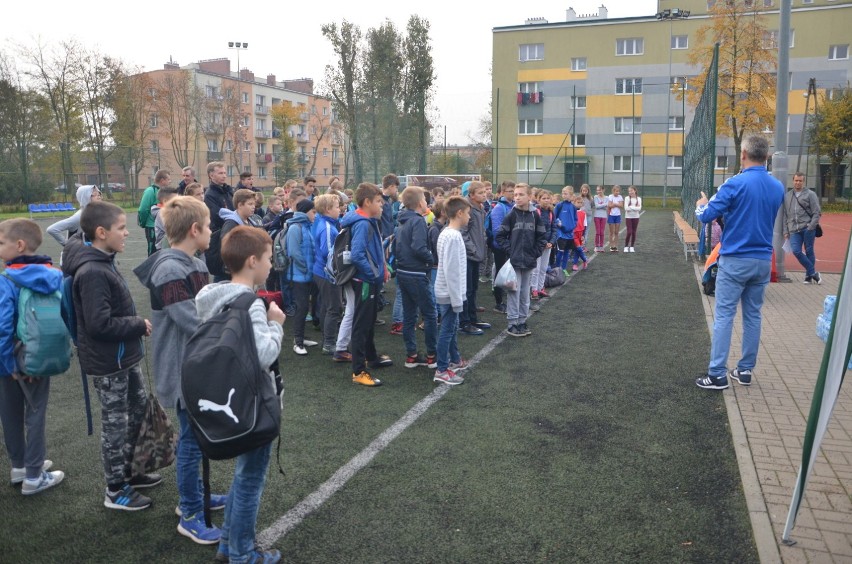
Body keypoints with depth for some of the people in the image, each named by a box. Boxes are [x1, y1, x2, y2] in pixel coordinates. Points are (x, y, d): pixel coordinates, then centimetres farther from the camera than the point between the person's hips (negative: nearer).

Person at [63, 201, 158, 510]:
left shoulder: (103, 263, 6)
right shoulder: (92, 272, -24)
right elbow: (99, 324, -28)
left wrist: (137, 324, 4)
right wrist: (139, 325, -17)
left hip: (123, 356, 10)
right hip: (108, 362, -9)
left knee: (139, 409, 20)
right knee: (115, 423, 5)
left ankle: (129, 471, 37)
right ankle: (116, 490, 22)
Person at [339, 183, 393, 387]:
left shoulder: (369, 222, 9)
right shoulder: (362, 224, -21)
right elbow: (357, 255, -30)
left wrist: (381, 270, 10)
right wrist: (374, 274, -20)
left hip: (371, 280, 10)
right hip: (365, 281, -10)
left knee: (369, 321, 23)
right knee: (361, 325, -3)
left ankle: (371, 356, 40)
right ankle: (358, 371, 5)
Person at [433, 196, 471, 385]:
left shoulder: (448, 233, 10)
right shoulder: (453, 237, -22)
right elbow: (451, 271, -24)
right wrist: (457, 299, -20)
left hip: (448, 292, 10)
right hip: (449, 293, -10)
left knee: (453, 327, 21)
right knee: (447, 330, -2)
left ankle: (455, 360, 35)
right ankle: (441, 371, 7)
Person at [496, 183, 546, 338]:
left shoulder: (534, 216, 3)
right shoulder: (511, 215, -5)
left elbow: (541, 237, 9)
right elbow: (500, 236, -3)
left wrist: (536, 253, 0)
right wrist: (510, 250, -9)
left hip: (529, 261, 3)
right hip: (514, 261, -3)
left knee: (525, 293, 11)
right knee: (514, 292, 0)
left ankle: (522, 321, 21)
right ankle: (512, 324, 7)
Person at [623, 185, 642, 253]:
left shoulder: (638, 199, 1)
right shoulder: (627, 198, -2)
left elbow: (639, 208, -10)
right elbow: (626, 208, -13)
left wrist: (631, 207, -15)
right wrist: (635, 207, -13)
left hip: (635, 217, 2)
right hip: (628, 217, -2)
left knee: (634, 232, 5)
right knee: (629, 232, -9)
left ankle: (632, 247, 14)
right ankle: (626, 247, 2)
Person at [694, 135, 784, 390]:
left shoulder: (735, 184, -13)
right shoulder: (778, 187, 7)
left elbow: (707, 216, -11)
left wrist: (701, 206, 11)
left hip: (735, 261, -5)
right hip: (763, 261, 6)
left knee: (724, 315, -3)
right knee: (753, 315, 12)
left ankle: (717, 374, -3)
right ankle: (746, 370, 20)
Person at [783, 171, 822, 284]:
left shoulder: (810, 194, 3)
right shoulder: (787, 196, 15)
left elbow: (817, 213, -1)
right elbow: (785, 215, 17)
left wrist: (811, 227, -12)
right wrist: (786, 230, 11)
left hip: (807, 229, -3)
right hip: (794, 230, 3)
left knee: (809, 251, 1)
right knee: (796, 251, -9)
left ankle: (809, 276, 13)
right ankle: (813, 273, 3)